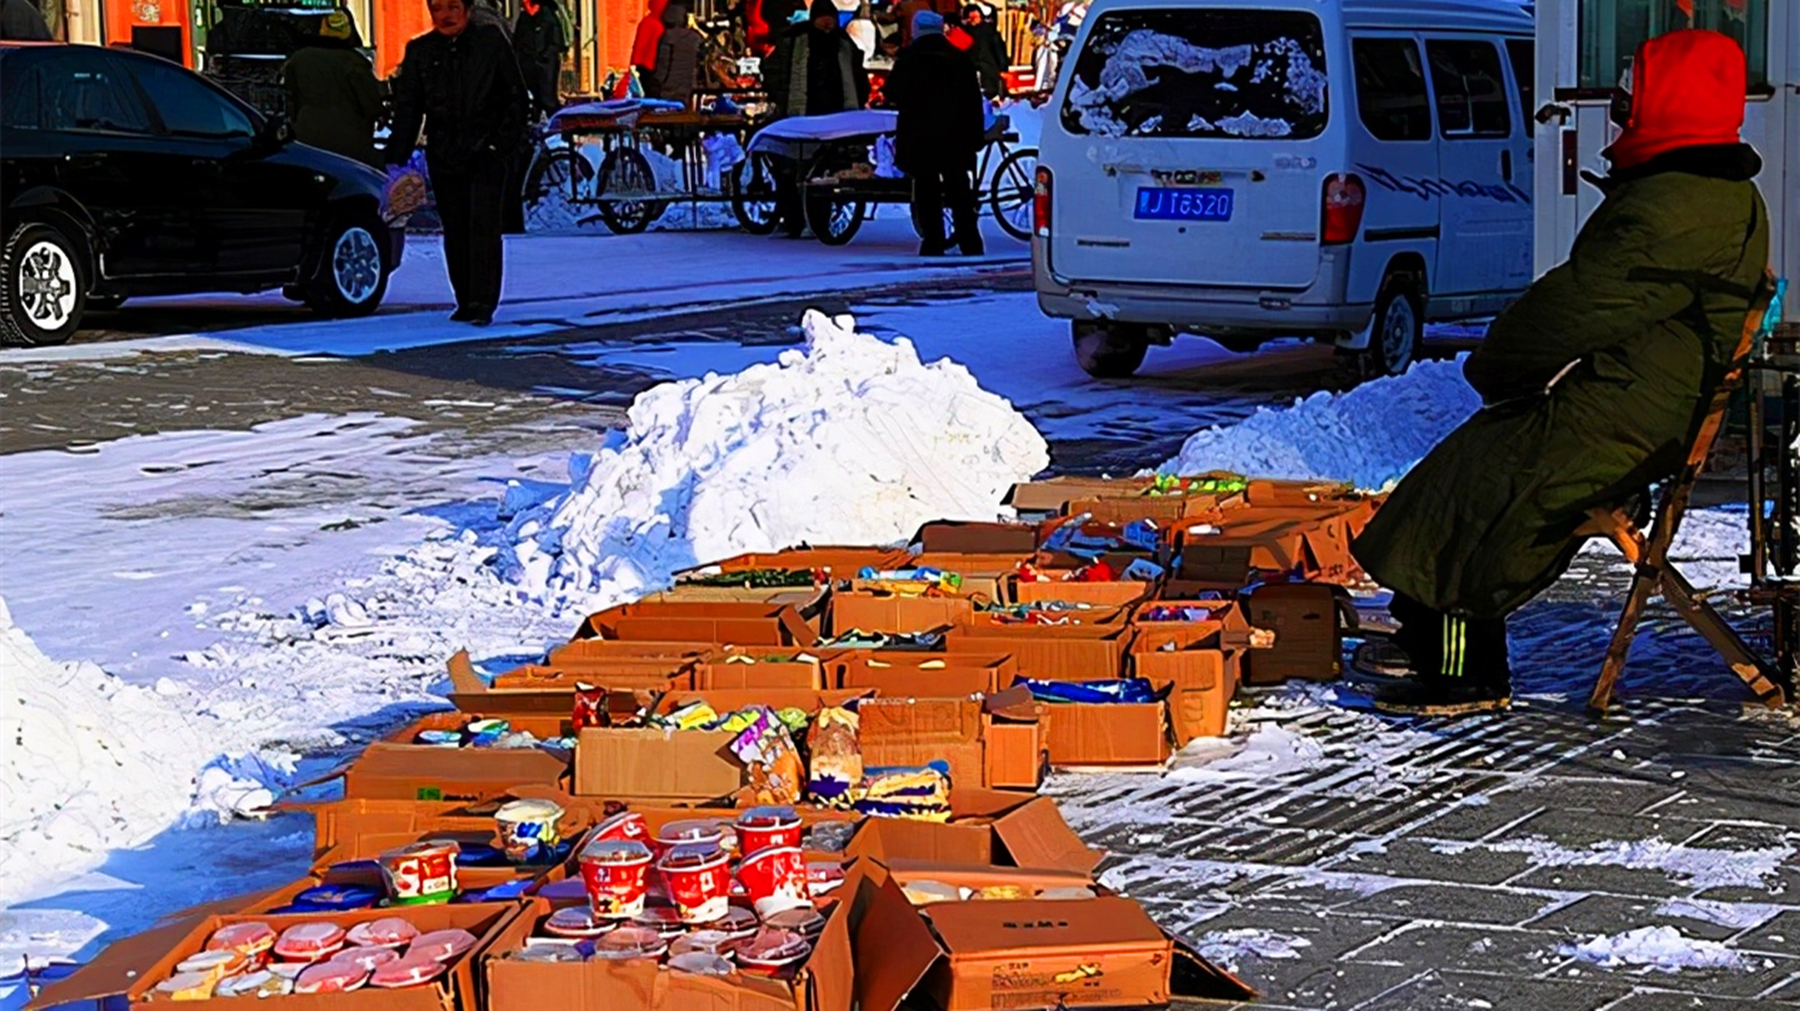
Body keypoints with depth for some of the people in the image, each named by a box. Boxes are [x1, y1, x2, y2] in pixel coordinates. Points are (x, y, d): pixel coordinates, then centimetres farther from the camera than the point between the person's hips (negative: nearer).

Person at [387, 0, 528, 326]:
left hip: (485, 152, -3)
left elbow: (516, 97, 3)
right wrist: (396, 158, 0)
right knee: (455, 231, 7)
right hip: (443, 154, 3)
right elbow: (406, 108, 8)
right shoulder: (420, 51, 7)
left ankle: (482, 303, -12)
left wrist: (503, 143, -6)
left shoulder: (492, 43, 1)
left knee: (483, 226, -11)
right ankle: (465, 302, 15)